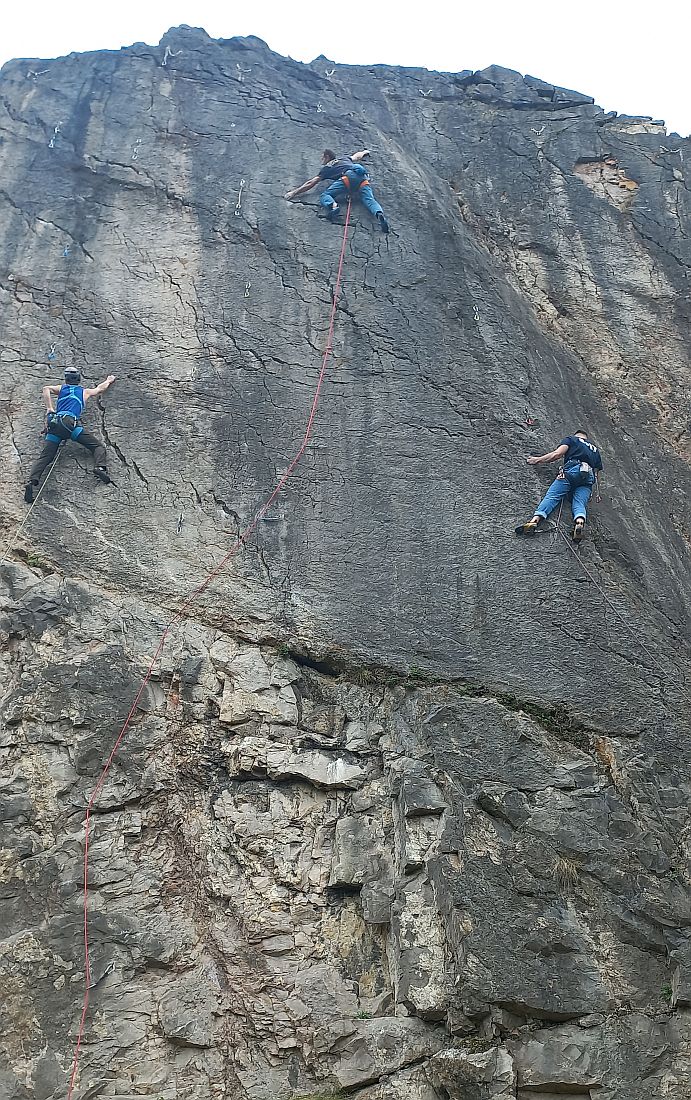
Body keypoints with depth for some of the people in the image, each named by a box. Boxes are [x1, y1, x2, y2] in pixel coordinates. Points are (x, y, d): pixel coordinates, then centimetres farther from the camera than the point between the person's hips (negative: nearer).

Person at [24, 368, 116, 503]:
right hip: (70, 422, -3)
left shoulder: (61, 389, 29)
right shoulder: (84, 392, 27)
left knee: (44, 456, -5)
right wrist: (109, 380, 65)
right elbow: (100, 388, 45)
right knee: (98, 446, -1)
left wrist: (49, 409, 10)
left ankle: (32, 481, -26)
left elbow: (46, 388, 10)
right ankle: (100, 467, -31)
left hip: (54, 424, 3)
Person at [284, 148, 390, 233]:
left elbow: (311, 183, 23)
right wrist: (365, 152, 82)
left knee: (324, 195, -1)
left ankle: (333, 206, -35)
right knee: (369, 199, -14)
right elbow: (358, 156, 59)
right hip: (363, 178, 5)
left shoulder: (326, 168, 26)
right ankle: (379, 214, -48)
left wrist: (294, 193, 27)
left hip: (349, 176, -5)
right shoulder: (345, 159, 40)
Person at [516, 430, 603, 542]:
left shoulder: (571, 439, 22)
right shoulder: (595, 449, 37)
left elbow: (557, 454, 6)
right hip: (589, 477, 4)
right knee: (579, 503, -11)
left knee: (552, 496, -16)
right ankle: (580, 522, -45)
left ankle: (535, 520, -38)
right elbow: (596, 469, 26)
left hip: (573, 469, -4)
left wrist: (538, 460, 14)